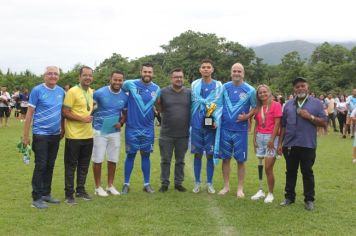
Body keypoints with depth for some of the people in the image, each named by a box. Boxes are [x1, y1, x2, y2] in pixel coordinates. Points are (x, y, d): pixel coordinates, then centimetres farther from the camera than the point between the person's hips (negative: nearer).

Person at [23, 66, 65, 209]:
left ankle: (46, 194, 24)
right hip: (40, 134, -5)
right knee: (40, 166, -4)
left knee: (50, 166, 12)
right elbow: (29, 113, -8)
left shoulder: (61, 91, 6)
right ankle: (36, 198, 5)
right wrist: (26, 135, -10)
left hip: (55, 135, 5)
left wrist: (62, 129, 16)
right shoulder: (37, 90, -8)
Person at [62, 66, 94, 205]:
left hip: (88, 135, 7)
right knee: (71, 165, 3)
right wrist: (82, 119, -19)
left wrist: (91, 117, 8)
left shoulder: (92, 92, 10)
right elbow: (65, 113, -15)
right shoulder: (72, 91, -12)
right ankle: (69, 194, 12)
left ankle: (80, 190, 28)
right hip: (74, 136, -7)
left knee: (84, 165, 15)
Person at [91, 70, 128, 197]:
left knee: (113, 160, 11)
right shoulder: (100, 93, -11)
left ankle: (110, 186, 25)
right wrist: (90, 119, -19)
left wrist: (121, 122, -5)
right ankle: (98, 187, 15)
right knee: (98, 160, 2)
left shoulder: (124, 97, 1)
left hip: (115, 132, 4)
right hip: (99, 131, -4)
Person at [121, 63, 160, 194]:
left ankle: (147, 184, 18)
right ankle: (126, 184, 16)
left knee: (146, 155, 9)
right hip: (132, 128, -2)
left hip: (148, 129, 2)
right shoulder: (130, 84, -8)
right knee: (130, 155, 5)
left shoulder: (157, 89, 1)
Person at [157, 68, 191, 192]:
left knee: (180, 160, 13)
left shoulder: (189, 93, 1)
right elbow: (159, 108, 9)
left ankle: (178, 183, 25)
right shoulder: (163, 92, -3)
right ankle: (164, 183, 20)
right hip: (166, 134, -1)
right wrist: (166, 115, -7)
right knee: (165, 160, 8)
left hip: (183, 134, 1)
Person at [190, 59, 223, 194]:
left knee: (210, 155, 4)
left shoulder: (218, 85, 3)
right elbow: (194, 102, 1)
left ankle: (209, 183, 15)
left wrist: (216, 121, -14)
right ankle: (197, 182, 17)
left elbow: (219, 105, -2)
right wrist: (208, 103, -8)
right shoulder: (194, 84, 6)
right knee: (197, 154, 6)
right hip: (197, 124, 1)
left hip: (211, 125, -1)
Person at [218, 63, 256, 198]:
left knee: (240, 160, 4)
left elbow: (255, 107, 3)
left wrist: (247, 116, -14)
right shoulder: (224, 87, 4)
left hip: (240, 129, -2)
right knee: (225, 158, 8)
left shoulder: (250, 90, -3)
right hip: (225, 128, 2)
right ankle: (226, 186, 20)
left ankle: (240, 188, 16)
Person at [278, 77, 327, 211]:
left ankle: (309, 199, 14)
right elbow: (283, 126, 12)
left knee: (307, 172, 4)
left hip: (307, 145, -3)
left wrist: (310, 117, -15)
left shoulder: (316, 103, 2)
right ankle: (289, 197, 22)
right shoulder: (288, 105, 11)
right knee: (290, 172, 11)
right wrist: (280, 143, 9)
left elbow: (324, 123, -2)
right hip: (290, 144, 3)